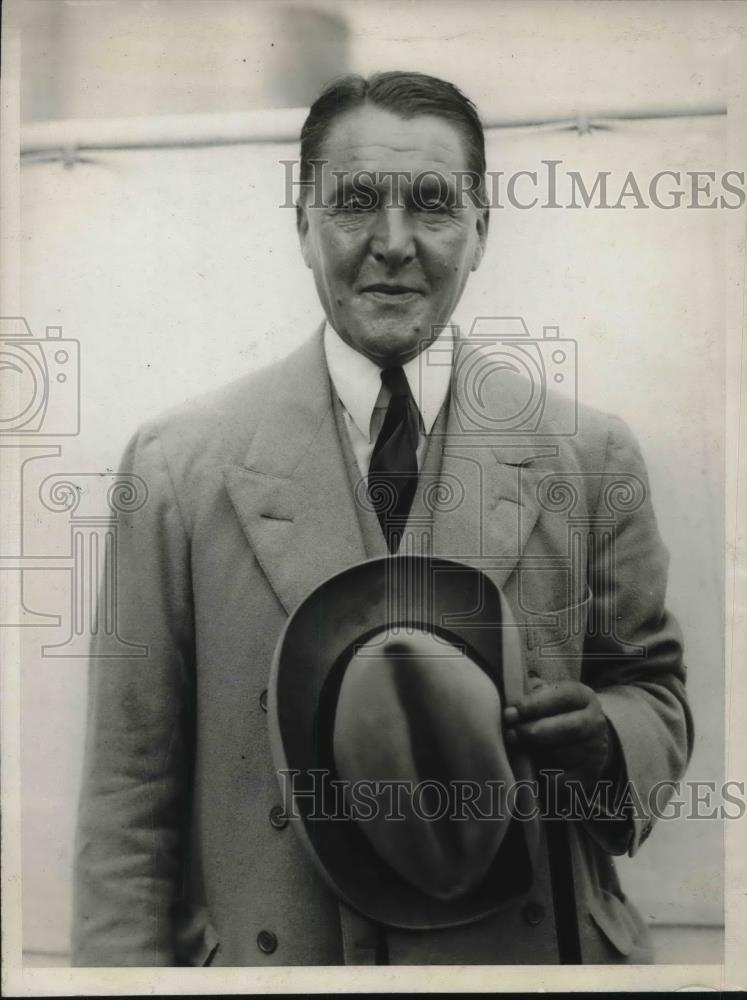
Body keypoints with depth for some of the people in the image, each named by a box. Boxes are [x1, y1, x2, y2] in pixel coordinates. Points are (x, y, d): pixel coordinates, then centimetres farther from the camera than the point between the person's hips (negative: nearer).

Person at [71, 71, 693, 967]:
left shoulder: (590, 457, -5)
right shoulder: (178, 465, -9)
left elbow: (654, 689, 5)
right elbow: (131, 791, -6)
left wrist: (605, 739, -16)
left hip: (530, 946, 2)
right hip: (269, 956, -1)